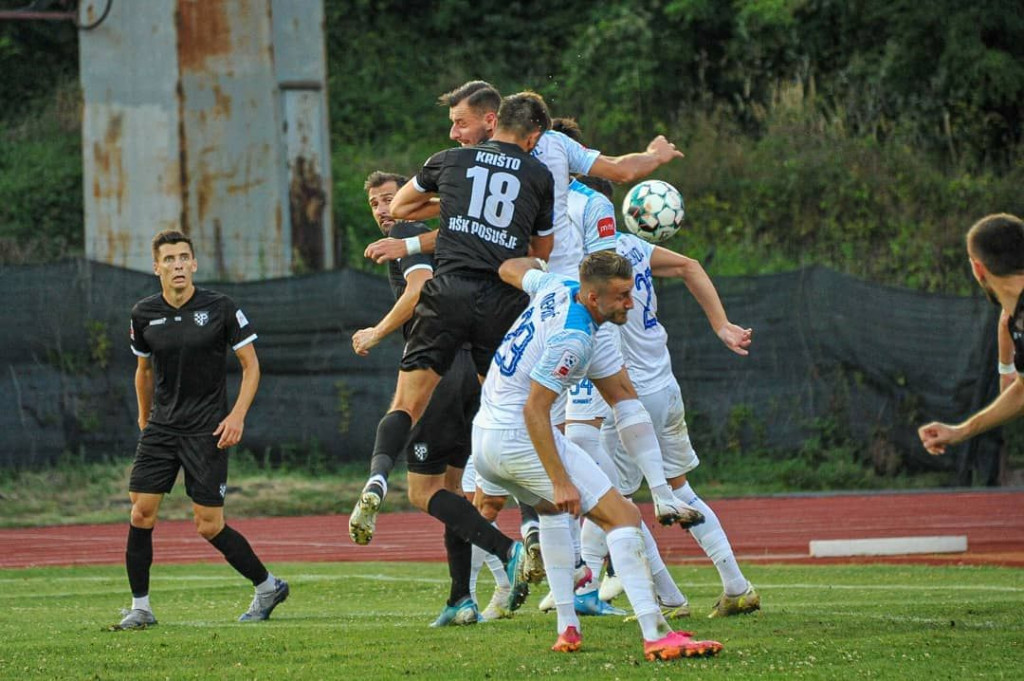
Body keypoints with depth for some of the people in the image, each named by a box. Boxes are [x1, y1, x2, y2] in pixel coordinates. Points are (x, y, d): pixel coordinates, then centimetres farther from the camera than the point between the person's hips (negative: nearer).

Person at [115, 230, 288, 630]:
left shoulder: (220, 308, -7)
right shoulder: (144, 315, 3)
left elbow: (250, 364, -2)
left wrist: (237, 415, -12)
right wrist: (144, 416, 25)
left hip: (207, 430, -4)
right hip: (161, 427, 4)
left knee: (209, 526, -5)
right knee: (141, 511, -8)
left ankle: (267, 586, 15)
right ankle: (140, 607, 1)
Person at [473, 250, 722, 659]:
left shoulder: (556, 288, 3)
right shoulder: (571, 340, -22)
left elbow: (512, 269, 25)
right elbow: (535, 410, -23)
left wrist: (534, 263, 47)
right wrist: (560, 482, -23)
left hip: (482, 437, 10)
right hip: (519, 438, -10)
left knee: (553, 510, 33)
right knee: (622, 516, -11)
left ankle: (567, 629, 23)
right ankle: (655, 636, -22)